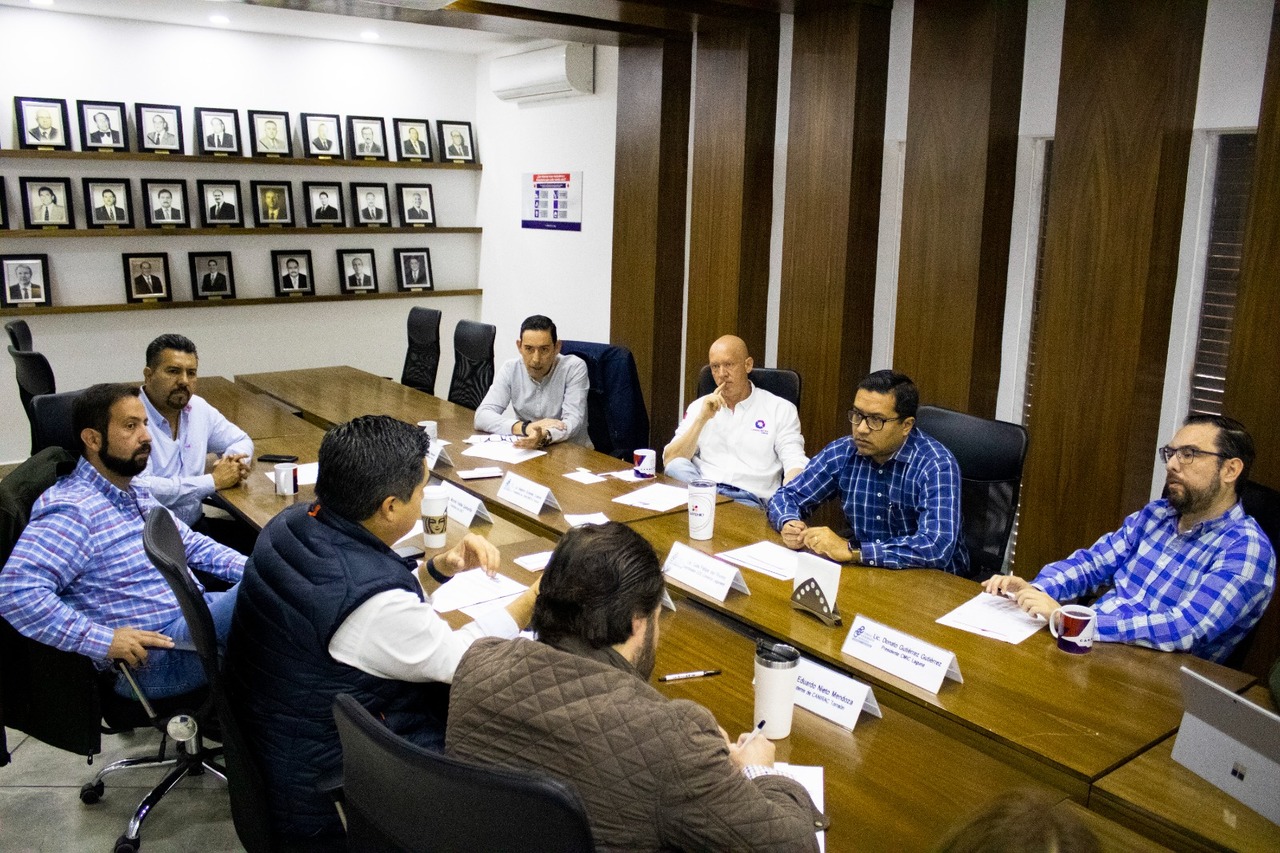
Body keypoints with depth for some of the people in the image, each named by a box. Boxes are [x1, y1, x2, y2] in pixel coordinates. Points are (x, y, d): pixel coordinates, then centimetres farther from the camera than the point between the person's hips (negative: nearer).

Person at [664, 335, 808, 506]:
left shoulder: (781, 409, 9)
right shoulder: (699, 406, 17)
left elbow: (796, 465, -2)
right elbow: (670, 462, 6)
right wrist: (702, 419, -5)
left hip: (749, 500, -4)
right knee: (677, 466, -28)